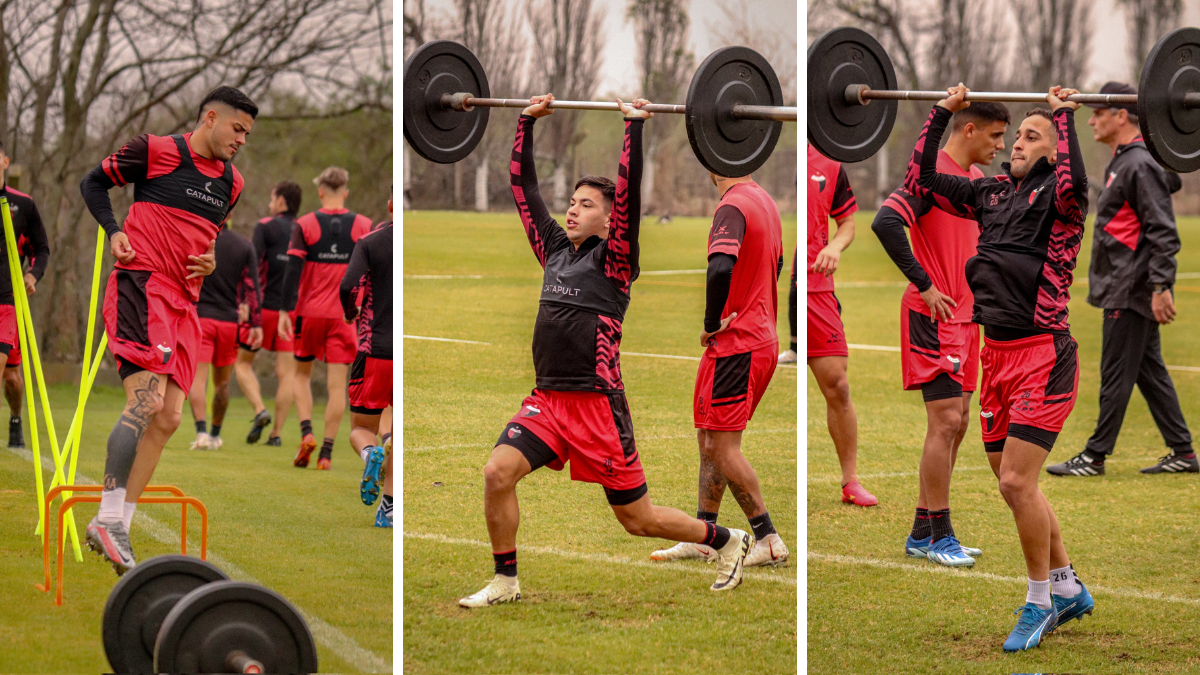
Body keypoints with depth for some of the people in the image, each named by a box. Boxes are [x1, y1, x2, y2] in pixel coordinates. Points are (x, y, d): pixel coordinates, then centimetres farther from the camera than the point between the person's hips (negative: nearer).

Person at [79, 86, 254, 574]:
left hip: (184, 302, 8)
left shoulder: (232, 183, 17)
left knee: (168, 418, 3)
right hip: (141, 284, -8)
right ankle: (108, 520, -21)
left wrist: (211, 261, 9)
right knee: (147, 400, -21)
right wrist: (114, 230, -8)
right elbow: (93, 182, 7)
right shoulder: (156, 151, -3)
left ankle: (118, 529, 8)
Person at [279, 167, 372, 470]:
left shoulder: (304, 225, -3)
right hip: (344, 314, 0)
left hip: (309, 311, 0)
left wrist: (285, 311, -6)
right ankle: (326, 452, -3)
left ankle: (306, 432, -5)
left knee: (302, 374, 16)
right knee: (337, 384, 1)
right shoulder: (363, 226, 1)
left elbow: (292, 270, -8)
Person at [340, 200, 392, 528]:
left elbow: (347, 286, -13)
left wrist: (350, 313, 8)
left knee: (361, 429, 10)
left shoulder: (369, 242, -1)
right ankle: (389, 506, 7)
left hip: (374, 351, -2)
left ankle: (371, 453, -25)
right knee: (396, 430, 16)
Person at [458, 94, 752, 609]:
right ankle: (505, 582, -1)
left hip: (597, 406, -5)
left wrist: (635, 124, -18)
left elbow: (628, 191, -17)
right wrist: (527, 121, 16)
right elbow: (524, 187, 16)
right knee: (497, 474, -16)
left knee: (639, 519, 3)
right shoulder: (555, 249, 12)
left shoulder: (612, 259, -4)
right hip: (547, 401, 5)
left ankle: (728, 542, 27)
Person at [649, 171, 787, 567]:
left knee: (723, 447, -3)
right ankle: (702, 539, 19)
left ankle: (769, 541, 0)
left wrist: (712, 324, -19)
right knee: (709, 440, 15)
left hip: (734, 347, -9)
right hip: (763, 339, 9)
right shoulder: (765, 201, 11)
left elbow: (721, 269, -34)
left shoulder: (733, 207, -18)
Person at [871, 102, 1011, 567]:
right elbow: (885, 223, -27)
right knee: (945, 422, -10)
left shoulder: (977, 180, 14)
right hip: (934, 316, -9)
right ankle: (939, 537, -5)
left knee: (955, 425, 10)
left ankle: (922, 534, 16)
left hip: (964, 317, 9)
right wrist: (924, 285, -22)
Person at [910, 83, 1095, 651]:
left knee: (1017, 482, -13)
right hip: (996, 354, 8)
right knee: (1012, 486, 12)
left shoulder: (1055, 195, -7)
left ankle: (1040, 603, 2)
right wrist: (942, 113, 13)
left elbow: (1073, 184, -32)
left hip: (1042, 355, -8)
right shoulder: (992, 194, 13)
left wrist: (1064, 116, -20)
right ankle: (1068, 590, 28)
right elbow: (920, 179, 15)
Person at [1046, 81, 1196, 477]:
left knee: (1116, 373, -4)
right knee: (1149, 371, 12)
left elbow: (1163, 232, -21)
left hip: (1131, 290, -10)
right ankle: (1183, 452, 15)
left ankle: (1095, 457, 1)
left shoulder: (1141, 165, -16)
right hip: (1122, 288, 10)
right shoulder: (1122, 162, 15)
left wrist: (1160, 287, -24)